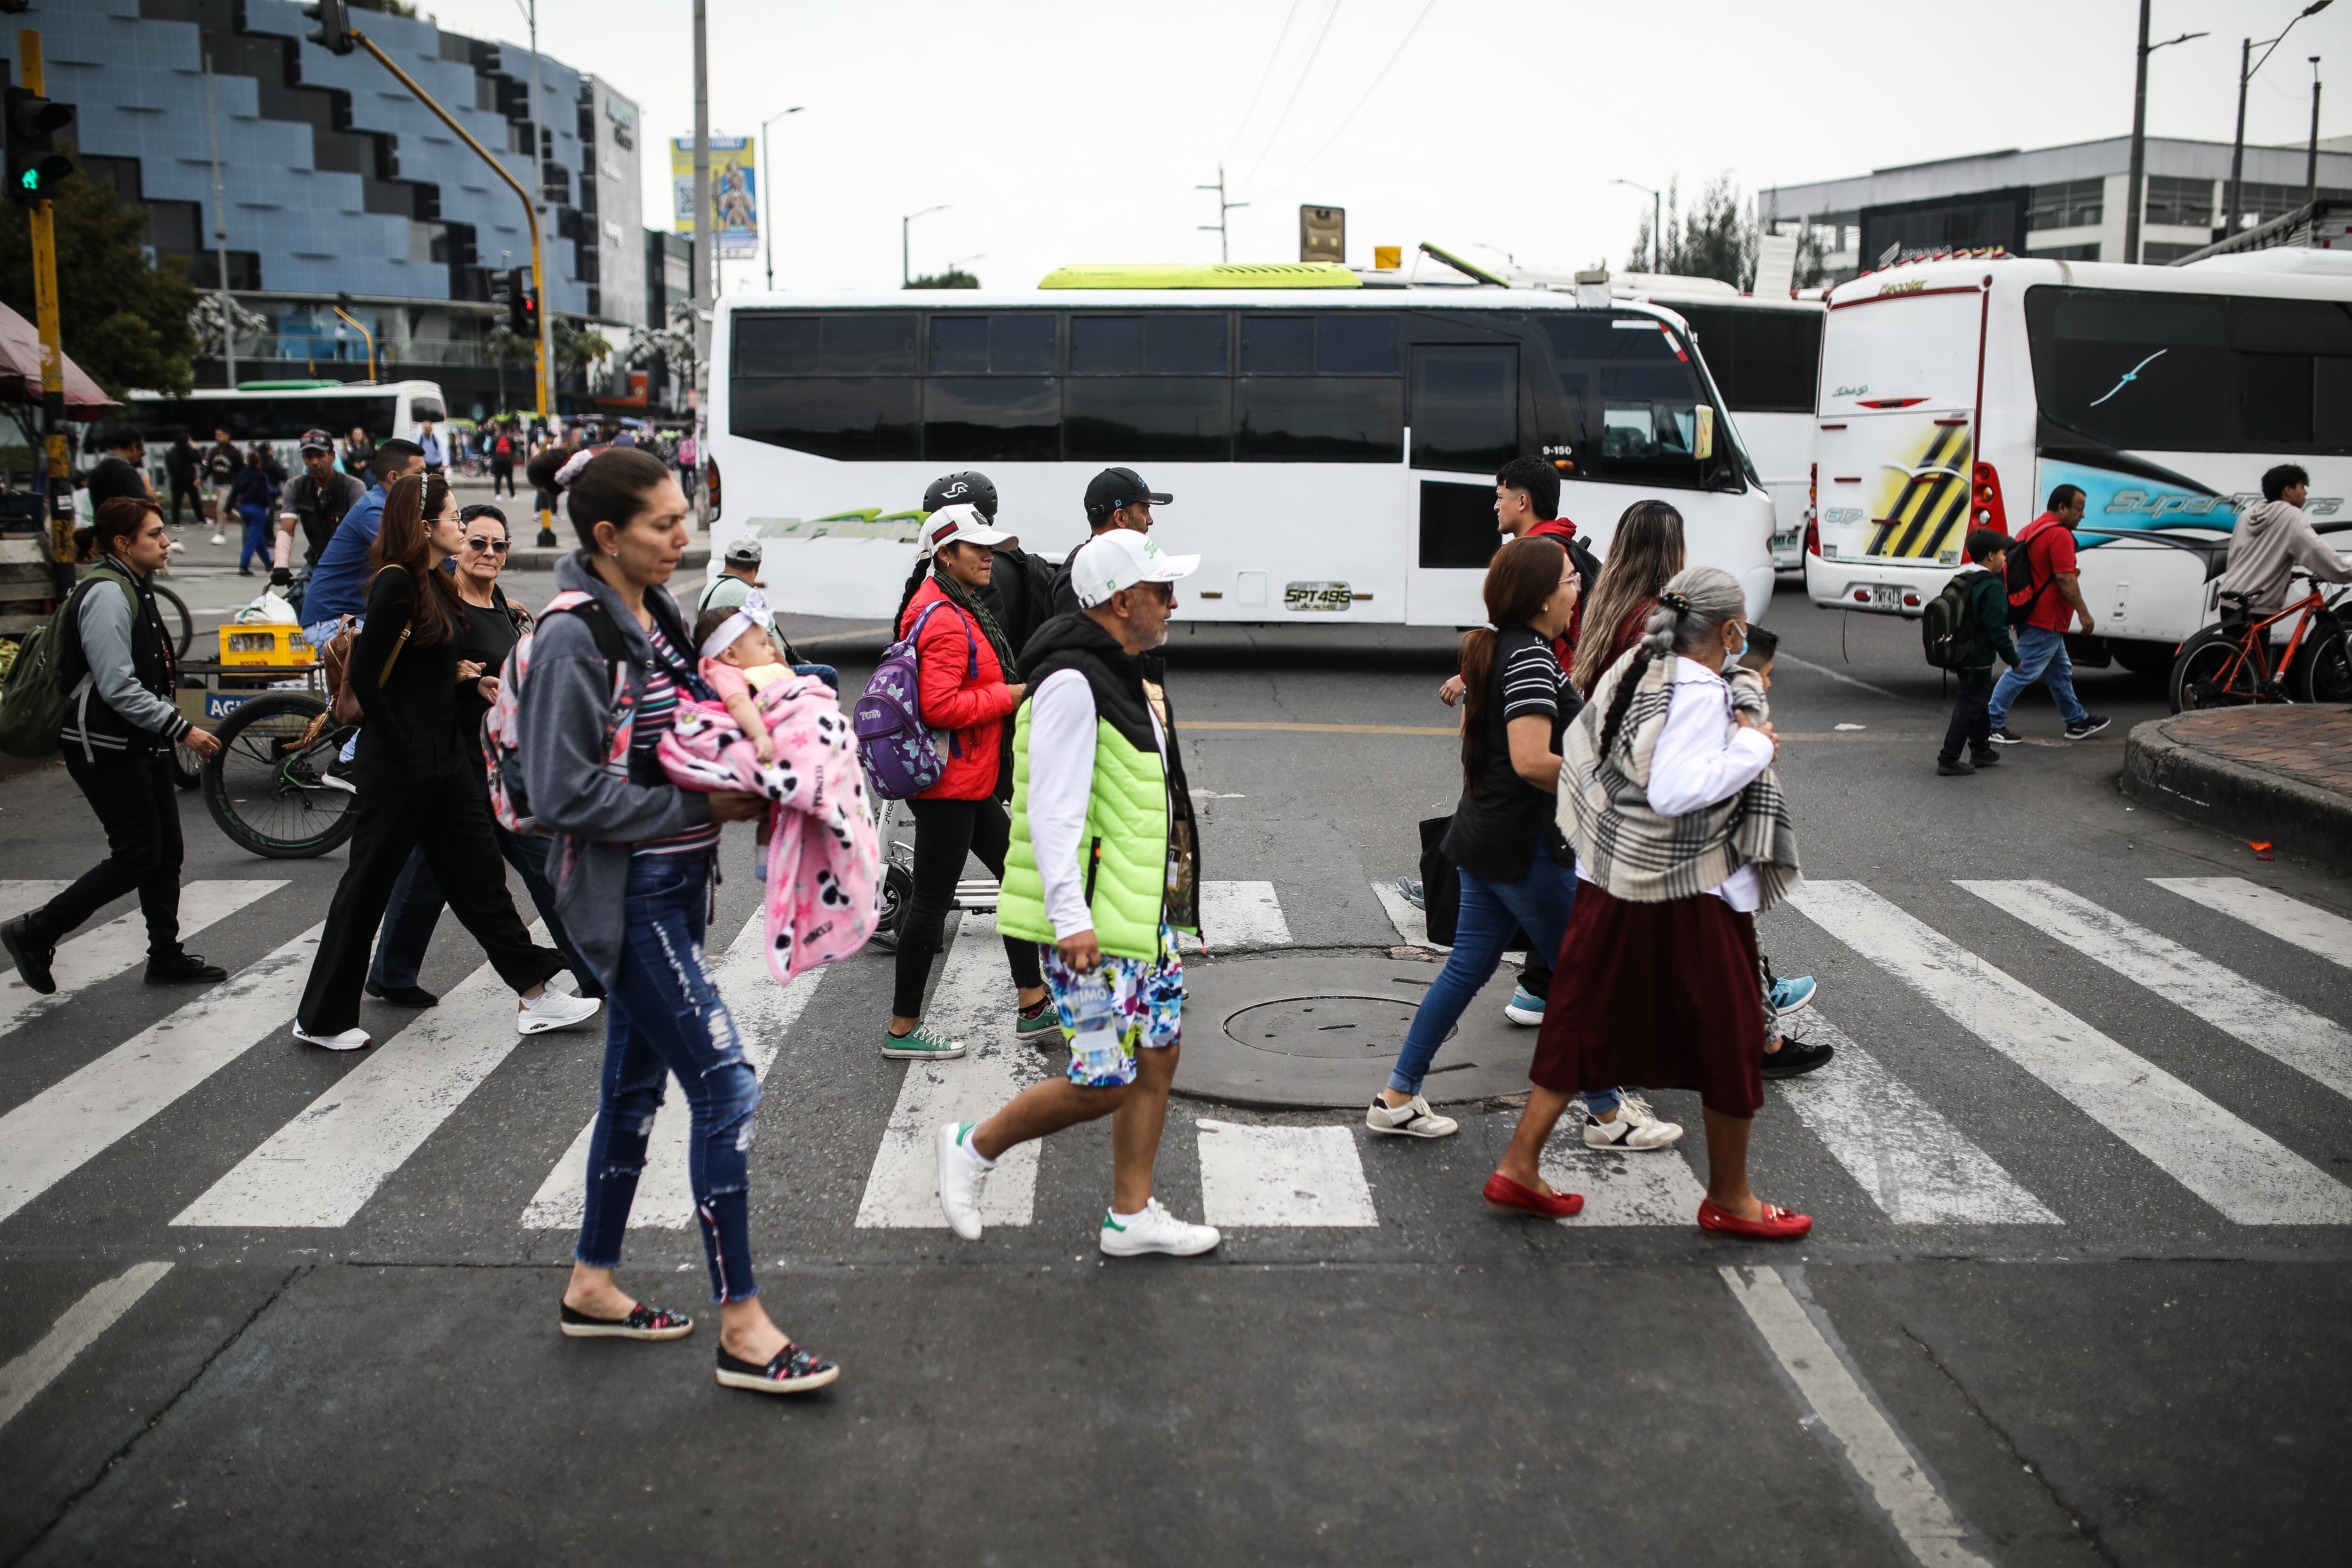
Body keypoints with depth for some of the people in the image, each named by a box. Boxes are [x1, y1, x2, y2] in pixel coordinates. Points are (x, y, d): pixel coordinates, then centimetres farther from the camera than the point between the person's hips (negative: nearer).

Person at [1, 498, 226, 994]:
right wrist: (181, 729, -21)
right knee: (138, 855, -7)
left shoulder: (134, 588, 14)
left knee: (167, 851, 10)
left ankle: (166, 956, 20)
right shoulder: (106, 594, -18)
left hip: (140, 744, 10)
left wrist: (171, 724, 19)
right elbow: (118, 687, -23)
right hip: (106, 747, -10)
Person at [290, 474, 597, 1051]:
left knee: (479, 875, 10)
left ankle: (535, 996, 16)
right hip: (398, 765, -9)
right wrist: (401, 752, -17)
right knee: (368, 887, 3)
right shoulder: (396, 584, -16)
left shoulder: (435, 585, 11)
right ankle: (320, 1019, 17)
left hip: (444, 759, 9)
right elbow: (365, 677, -20)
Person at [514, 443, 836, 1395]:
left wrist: (735, 784, 3)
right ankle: (741, 1328, 0)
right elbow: (565, 793, -20)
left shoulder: (654, 615, 10)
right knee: (725, 1089, -9)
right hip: (626, 897, -9)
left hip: (671, 887, 9)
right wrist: (699, 808, -18)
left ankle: (594, 1285, 33)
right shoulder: (573, 638, -17)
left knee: (637, 1085, 18)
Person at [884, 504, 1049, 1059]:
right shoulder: (945, 621, -19)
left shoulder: (961, 611, 15)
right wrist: (1009, 695, -17)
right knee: (932, 902, -2)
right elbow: (940, 705, -27)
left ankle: (1033, 1005, 25)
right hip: (948, 783, -11)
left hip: (970, 782, 11)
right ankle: (903, 1029, 9)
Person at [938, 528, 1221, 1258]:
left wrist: (1175, 895, 25)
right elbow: (1052, 809, -23)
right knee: (1105, 1083, -5)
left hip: (1147, 910, 10)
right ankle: (975, 1147, 16)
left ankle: (1131, 1216, 24)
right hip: (1090, 921, -10)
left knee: (1158, 1055, 12)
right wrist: (1070, 916, -28)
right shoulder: (1074, 683, -18)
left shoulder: (1136, 673, 14)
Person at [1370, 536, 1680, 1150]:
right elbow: (1532, 760, -29)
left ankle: (1397, 1099, 18)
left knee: (1466, 968, 14)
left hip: (1483, 834, 10)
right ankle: (1607, 1116, 17)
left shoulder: (1497, 650, 11)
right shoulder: (1531, 657, -20)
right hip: (1525, 845, -10)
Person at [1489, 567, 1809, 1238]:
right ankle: (1729, 1200, 23)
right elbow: (1676, 791, -32)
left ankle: (1519, 1168, 17)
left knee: (1584, 1023, 15)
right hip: (1691, 895, -8)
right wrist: (1754, 747, -23)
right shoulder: (1702, 694, -20)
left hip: (1611, 881, 8)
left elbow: (1581, 740, 15)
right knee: (1729, 1038, 9)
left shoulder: (1638, 671, 4)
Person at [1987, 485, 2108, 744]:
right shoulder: (2060, 534, -16)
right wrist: (2084, 613, -17)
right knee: (2024, 672, -7)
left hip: (2031, 615, 11)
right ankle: (1992, 724, -6)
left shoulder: (2032, 529, 15)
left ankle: (2078, 721, 30)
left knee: (2060, 671, 20)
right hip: (2046, 621, -11)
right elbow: (2065, 578, -22)